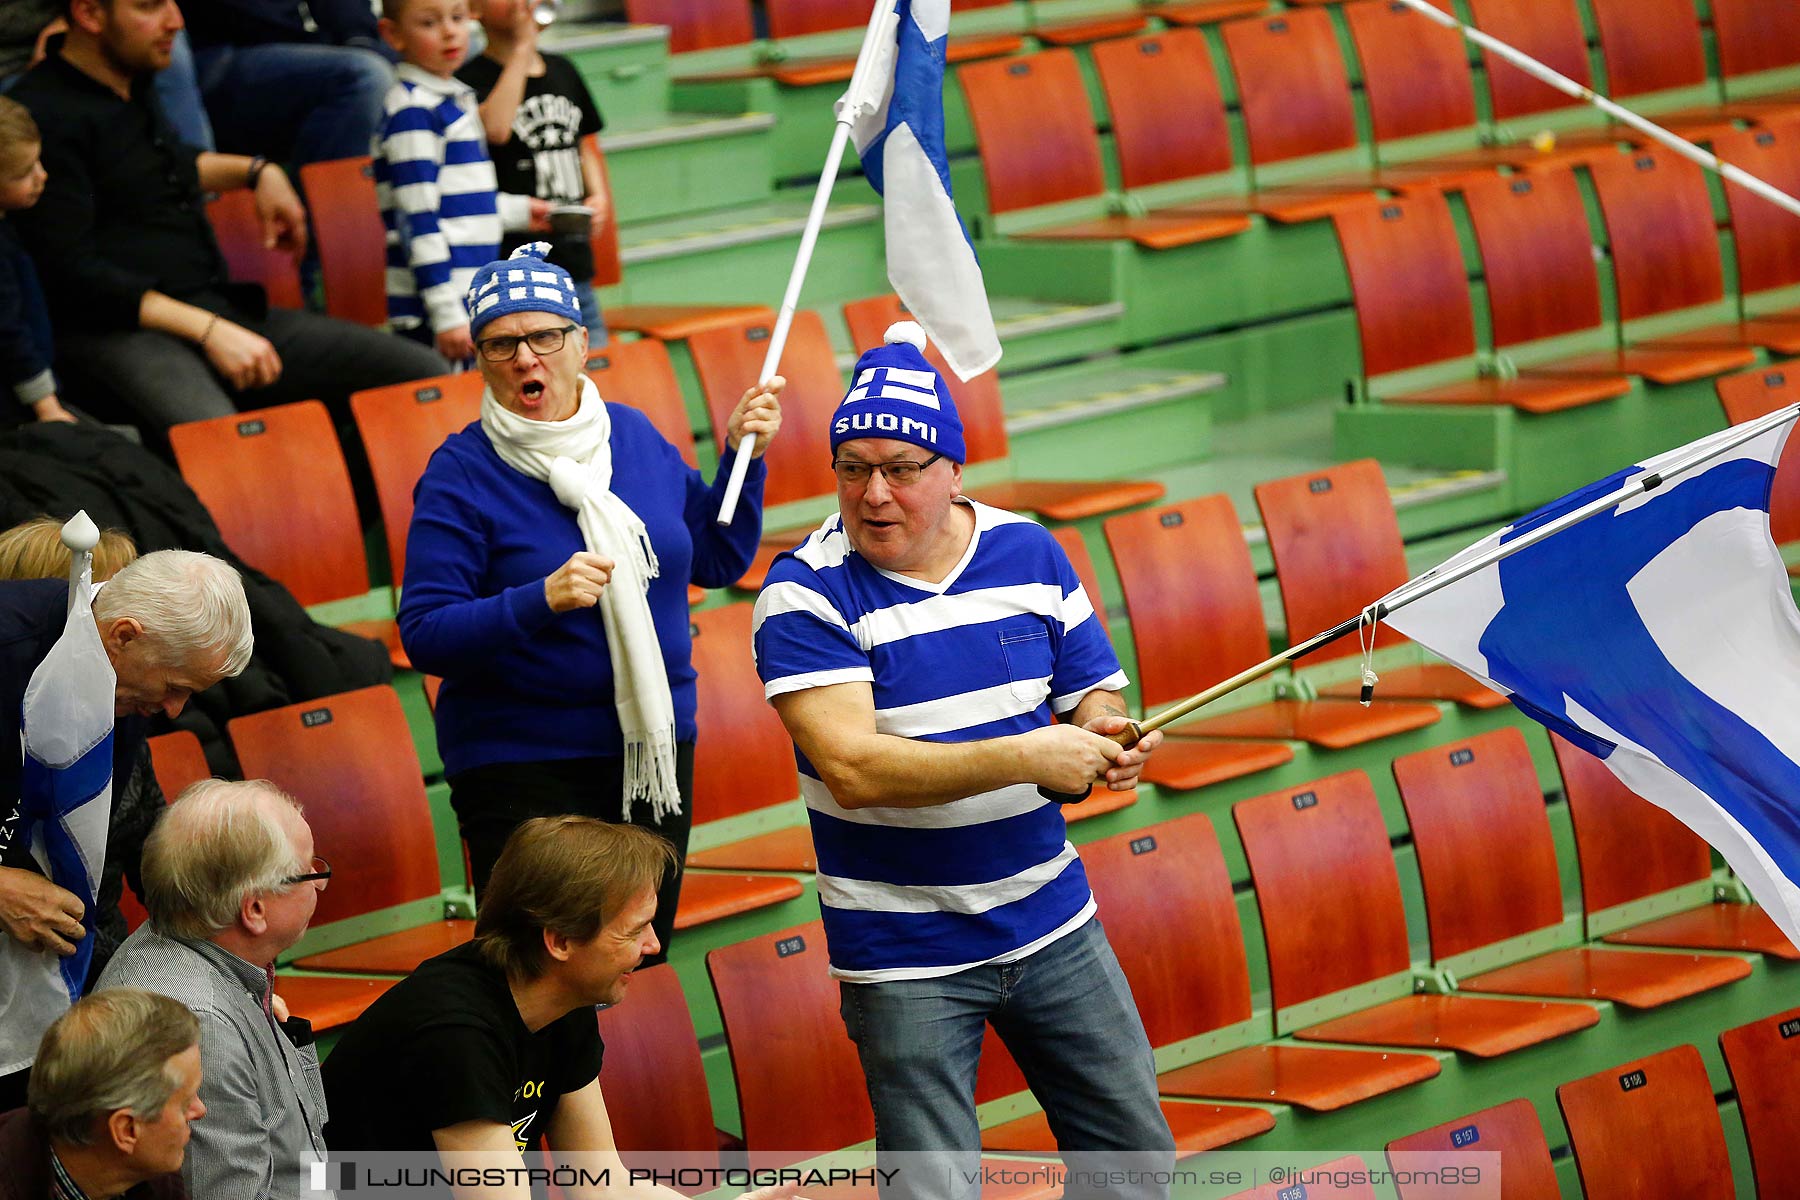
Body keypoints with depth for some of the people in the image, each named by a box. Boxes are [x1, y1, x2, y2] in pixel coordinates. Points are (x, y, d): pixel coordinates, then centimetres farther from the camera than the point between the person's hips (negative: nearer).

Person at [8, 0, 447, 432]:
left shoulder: (133, 83, 18)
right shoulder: (44, 116, -9)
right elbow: (72, 273, -15)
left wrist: (257, 171, 27)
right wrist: (208, 331, -18)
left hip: (223, 310, 9)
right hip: (120, 330, -9)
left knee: (426, 371, -5)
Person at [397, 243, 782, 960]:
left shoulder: (635, 436, 4)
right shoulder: (462, 472, -11)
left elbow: (716, 559, 14)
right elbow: (424, 635, -16)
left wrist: (744, 457, 2)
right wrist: (541, 601, -29)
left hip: (654, 750, 5)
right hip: (522, 765, -5)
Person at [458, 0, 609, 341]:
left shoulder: (562, 70, 15)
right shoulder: (472, 78, -7)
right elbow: (495, 128, -28)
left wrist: (597, 197, 7)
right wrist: (522, 48, -21)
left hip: (575, 262, 7)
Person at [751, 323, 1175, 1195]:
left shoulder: (1029, 554, 2)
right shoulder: (804, 594, -14)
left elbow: (1091, 694, 10)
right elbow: (854, 769, -24)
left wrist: (1104, 736, -15)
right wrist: (1026, 757, -28)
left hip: (1054, 927, 5)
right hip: (905, 957, -4)